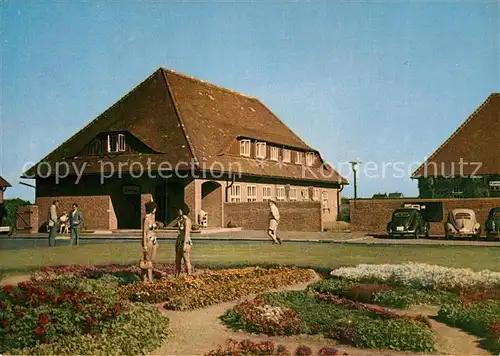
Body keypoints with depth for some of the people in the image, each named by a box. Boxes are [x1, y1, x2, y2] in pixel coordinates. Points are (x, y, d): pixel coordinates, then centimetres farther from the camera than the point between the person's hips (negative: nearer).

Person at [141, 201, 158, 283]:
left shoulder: (152, 217, 11)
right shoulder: (146, 218, -14)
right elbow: (144, 232, -16)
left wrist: (156, 242, 19)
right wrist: (145, 245, -19)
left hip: (153, 240, 8)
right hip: (148, 241, -8)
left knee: (151, 260, 10)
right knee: (147, 260, 0)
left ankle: (150, 278, 15)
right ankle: (144, 278, 8)